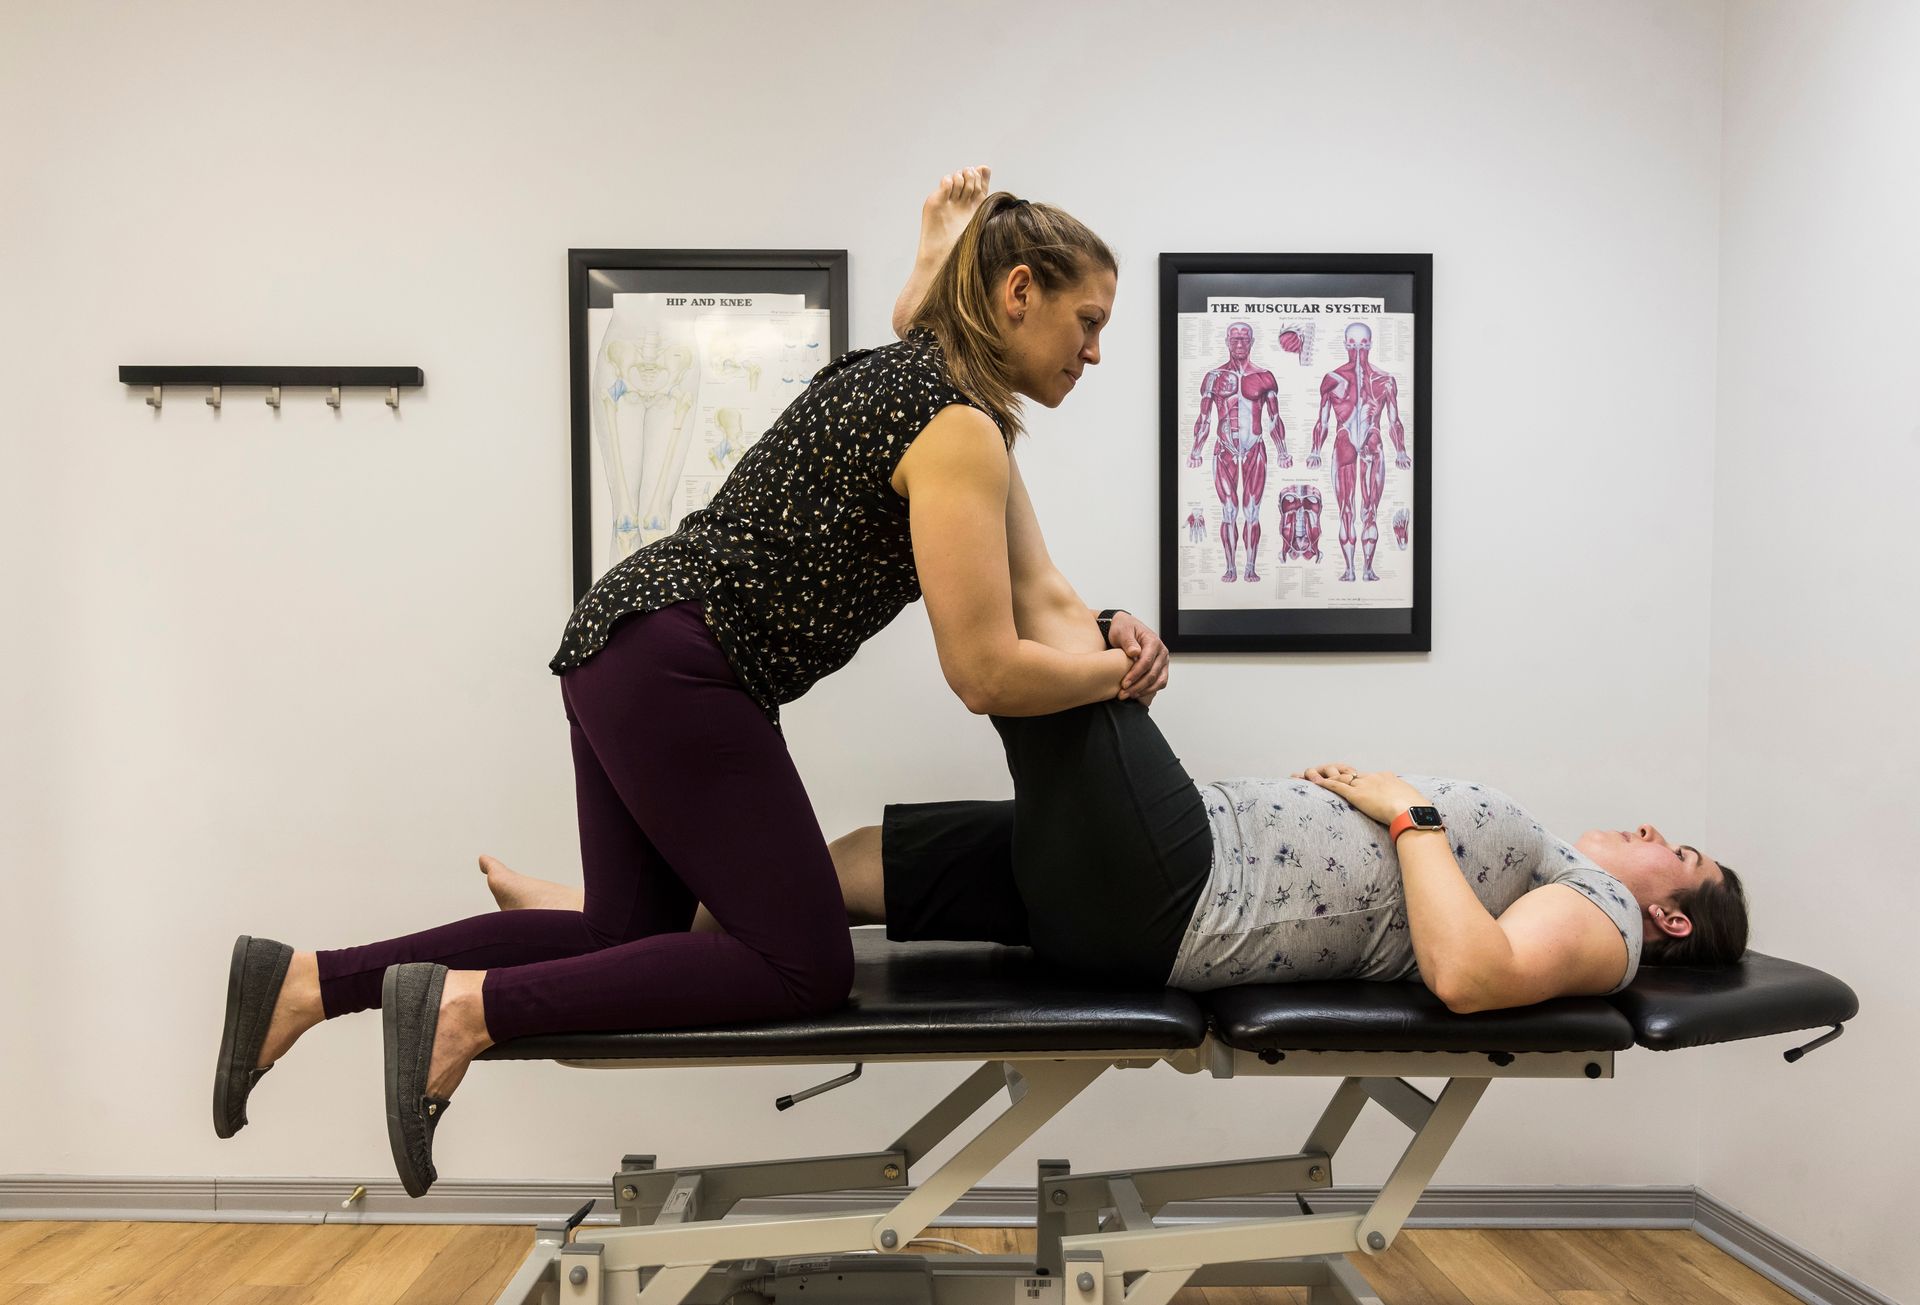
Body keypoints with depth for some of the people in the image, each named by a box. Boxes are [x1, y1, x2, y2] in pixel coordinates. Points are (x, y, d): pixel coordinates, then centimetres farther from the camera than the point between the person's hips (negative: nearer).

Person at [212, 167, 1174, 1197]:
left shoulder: (923, 382, 16)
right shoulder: (957, 428, -15)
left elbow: (1035, 592, 16)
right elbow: (986, 673, -19)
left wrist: (1114, 630, -2)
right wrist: (1118, 675, -3)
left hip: (623, 649, 10)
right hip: (679, 676, -10)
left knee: (632, 939, 16)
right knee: (806, 968, -1)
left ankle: (305, 981, 14)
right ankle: (470, 1006, -6)